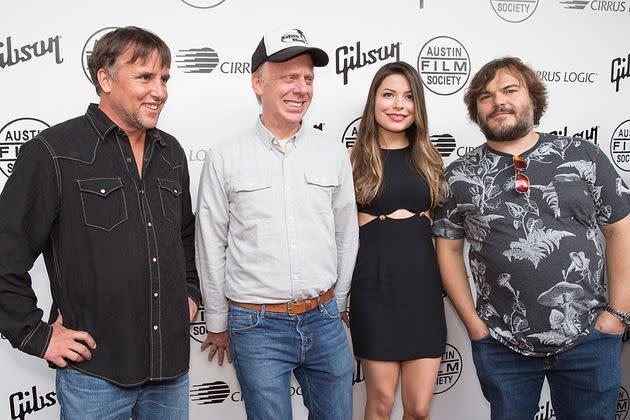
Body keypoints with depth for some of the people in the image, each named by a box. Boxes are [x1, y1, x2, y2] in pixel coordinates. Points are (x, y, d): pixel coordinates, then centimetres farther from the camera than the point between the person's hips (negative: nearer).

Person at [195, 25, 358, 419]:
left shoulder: (334, 152, 0)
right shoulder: (225, 157, -6)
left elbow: (346, 235, 8)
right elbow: (211, 247, 0)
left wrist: (335, 309, 13)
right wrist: (217, 324, 6)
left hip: (323, 320, 3)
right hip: (257, 326, -2)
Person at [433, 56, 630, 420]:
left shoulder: (585, 157, 0)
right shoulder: (460, 176, 0)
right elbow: (449, 248, 4)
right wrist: (473, 323, -1)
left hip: (589, 339, 0)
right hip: (501, 345, 0)